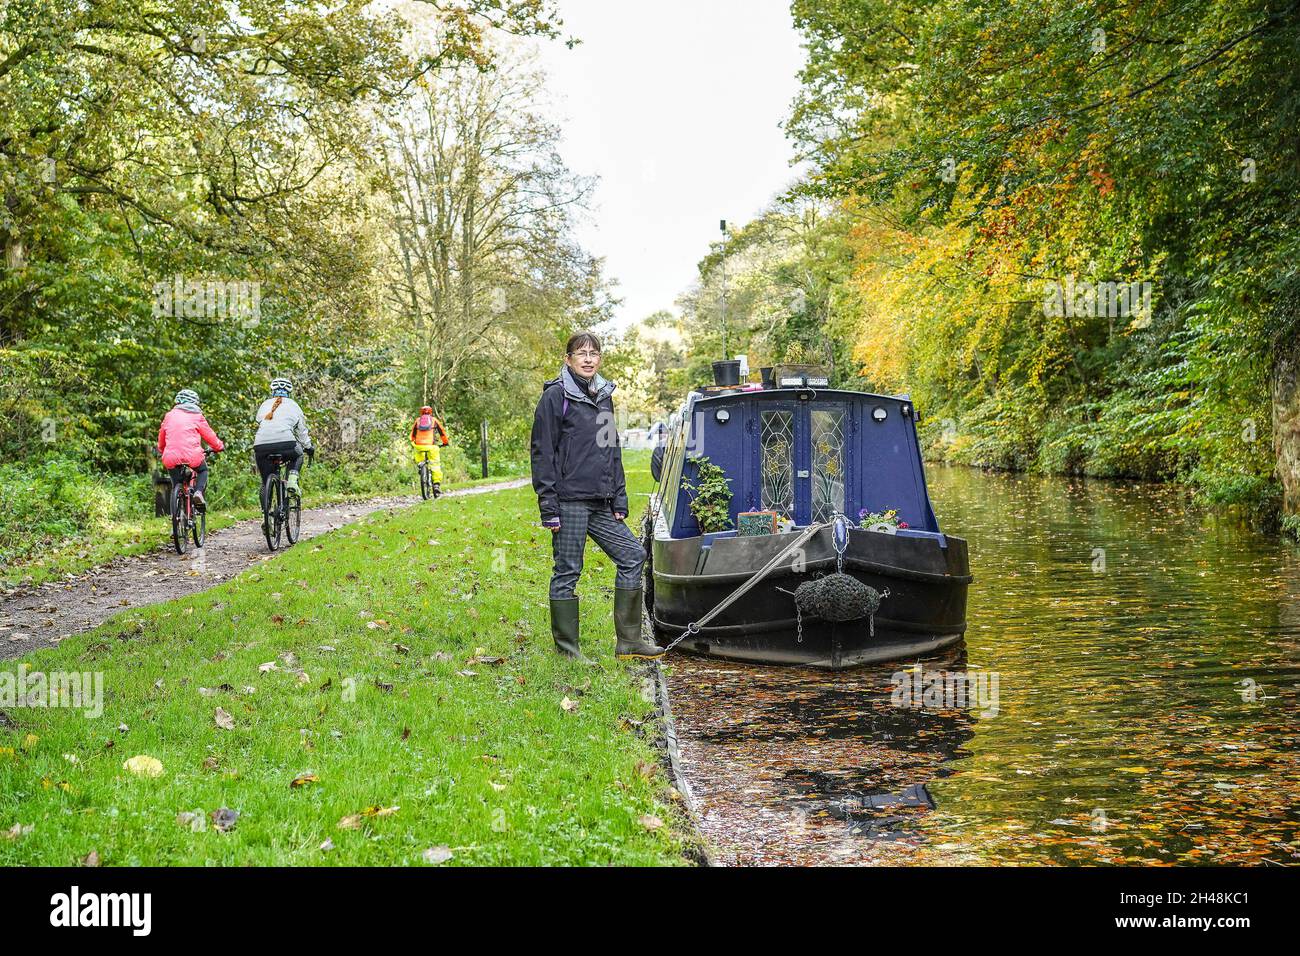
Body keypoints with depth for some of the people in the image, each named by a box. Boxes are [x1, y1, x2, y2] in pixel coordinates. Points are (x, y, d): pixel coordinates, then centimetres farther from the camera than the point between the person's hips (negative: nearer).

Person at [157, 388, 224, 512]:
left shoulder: (169, 415, 18)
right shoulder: (197, 416, 10)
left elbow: (161, 437, 27)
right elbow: (210, 435, 14)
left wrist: (161, 450, 45)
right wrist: (219, 447, 31)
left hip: (171, 458, 2)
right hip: (192, 456, -2)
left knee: (175, 486, 19)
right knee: (203, 470, 27)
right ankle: (199, 491, 0)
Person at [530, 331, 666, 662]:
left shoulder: (604, 397, 16)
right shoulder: (555, 396, -6)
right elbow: (542, 454, -9)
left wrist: (619, 500, 14)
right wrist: (549, 507, -15)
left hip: (601, 504, 8)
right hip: (570, 502, -8)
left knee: (633, 556, 6)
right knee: (567, 572, -1)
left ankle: (628, 641, 13)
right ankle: (567, 650, 8)